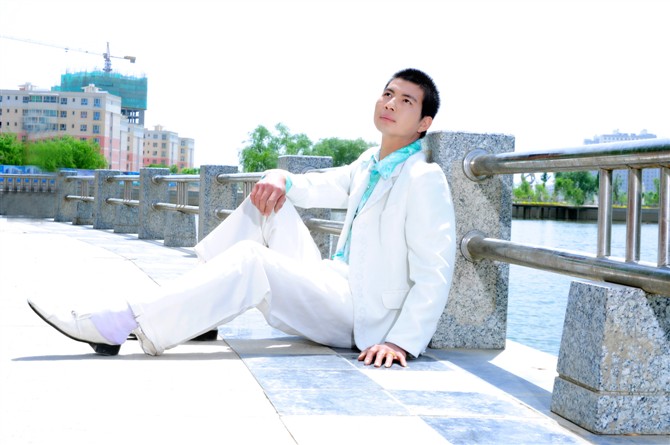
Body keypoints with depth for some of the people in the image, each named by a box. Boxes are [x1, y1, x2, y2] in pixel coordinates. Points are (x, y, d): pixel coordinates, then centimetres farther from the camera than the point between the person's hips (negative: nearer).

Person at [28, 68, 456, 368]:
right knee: (269, 199, 1)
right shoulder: (370, 164, 16)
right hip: (334, 283, 8)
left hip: (359, 317, -8)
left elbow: (434, 275, -18)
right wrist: (280, 178, -1)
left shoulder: (425, 181, -11)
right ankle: (199, 310, -7)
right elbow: (320, 187, 25)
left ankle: (117, 324, -27)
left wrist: (402, 342, -30)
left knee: (251, 261, -27)